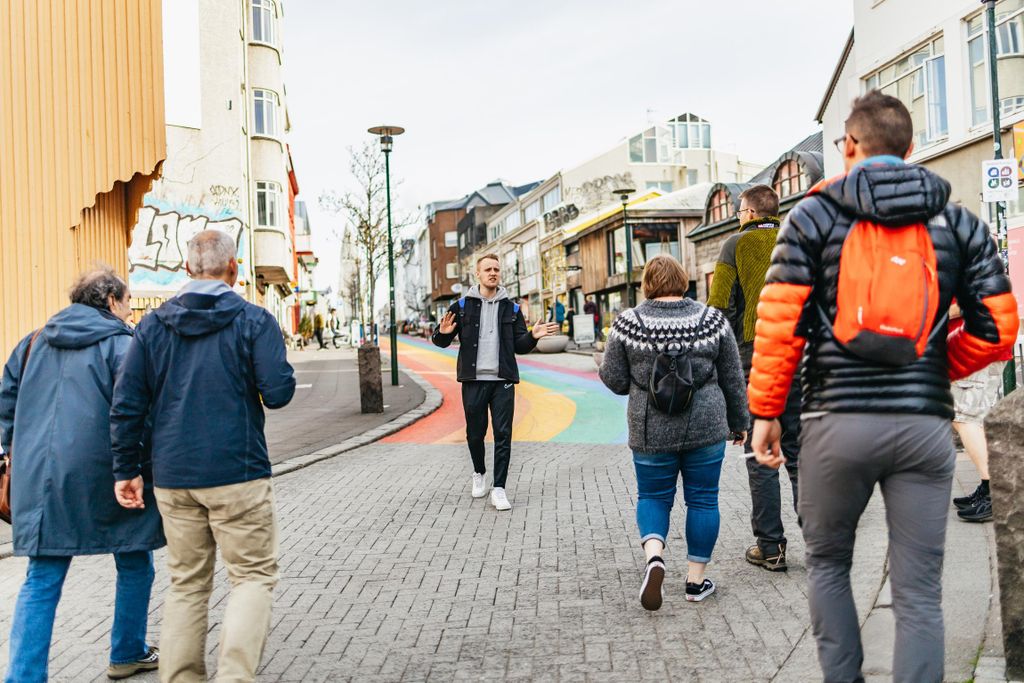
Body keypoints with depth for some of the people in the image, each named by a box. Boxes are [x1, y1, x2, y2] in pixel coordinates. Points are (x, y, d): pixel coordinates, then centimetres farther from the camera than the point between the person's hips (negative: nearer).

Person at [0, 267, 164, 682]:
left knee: (41, 581, 8)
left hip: (39, 477, 5)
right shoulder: (119, 344, -6)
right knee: (134, 567, 15)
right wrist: (145, 467, -5)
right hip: (101, 475, -5)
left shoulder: (35, 342, 14)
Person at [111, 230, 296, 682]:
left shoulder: (153, 326, 6)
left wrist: (126, 470, 10)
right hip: (236, 474, -4)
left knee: (186, 583, 14)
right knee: (254, 576, 4)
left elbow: (126, 404, 4)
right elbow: (278, 392, -13)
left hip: (172, 477, 4)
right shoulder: (253, 320, -5)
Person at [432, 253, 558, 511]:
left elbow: (520, 346, 10)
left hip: (503, 381, 1)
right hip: (473, 381, -1)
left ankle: (498, 489, 3)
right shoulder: (462, 306, 4)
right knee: (475, 433, 9)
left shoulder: (511, 308, 9)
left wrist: (532, 337, -11)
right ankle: (479, 473, 35)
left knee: (503, 435, -2)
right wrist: (443, 333, -17)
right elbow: (442, 342, 6)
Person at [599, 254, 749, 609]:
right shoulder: (712, 320, -1)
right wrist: (739, 421, 17)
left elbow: (614, 380, -3)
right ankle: (696, 580, 16)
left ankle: (654, 555, -8)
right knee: (702, 499, 12)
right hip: (705, 428, 1)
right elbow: (733, 379, 5)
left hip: (651, 430, 0)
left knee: (653, 497, 15)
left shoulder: (628, 323, -5)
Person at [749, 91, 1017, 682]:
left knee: (827, 562, 19)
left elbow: (780, 322, -5)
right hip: (925, 423, 2)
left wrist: (765, 411, 3)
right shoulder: (959, 223, 9)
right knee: (919, 593, 7)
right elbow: (997, 329, 6)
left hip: (838, 417, -1)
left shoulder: (815, 215, 1)